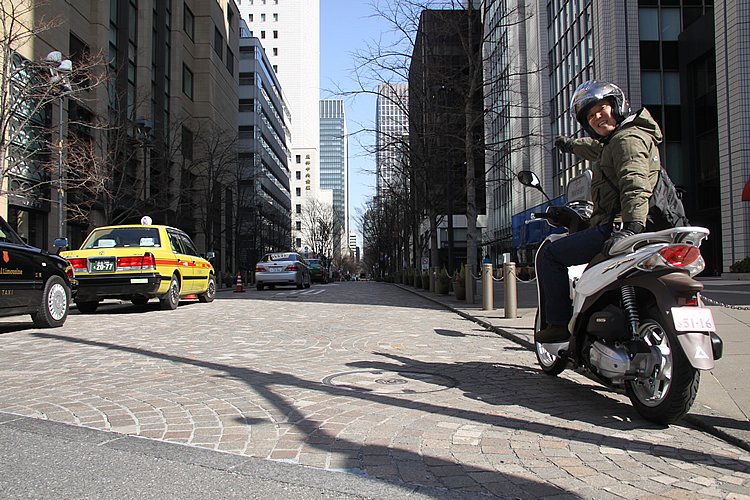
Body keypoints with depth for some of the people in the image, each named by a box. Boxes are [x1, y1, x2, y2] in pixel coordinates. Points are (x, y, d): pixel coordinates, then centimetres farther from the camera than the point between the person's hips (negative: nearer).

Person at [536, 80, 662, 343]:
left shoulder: (629, 139, -11)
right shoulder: (615, 141, 21)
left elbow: (635, 185, -28)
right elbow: (597, 148, 47)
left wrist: (632, 227, -43)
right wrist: (571, 144, 65)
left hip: (616, 227, -11)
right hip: (618, 225, 11)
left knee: (549, 255, -8)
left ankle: (560, 324, -8)